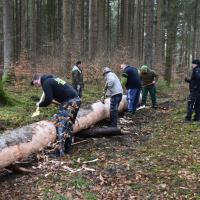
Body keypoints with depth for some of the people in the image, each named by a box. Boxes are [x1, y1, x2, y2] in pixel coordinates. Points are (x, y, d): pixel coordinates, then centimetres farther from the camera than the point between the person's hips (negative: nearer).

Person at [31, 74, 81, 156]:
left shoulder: (46, 83, -6)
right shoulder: (52, 79, 23)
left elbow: (48, 100, -12)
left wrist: (39, 104, 5)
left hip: (69, 102, -10)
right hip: (76, 100, 10)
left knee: (60, 124, -10)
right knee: (69, 124, 17)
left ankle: (60, 151, -14)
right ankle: (67, 149, 23)